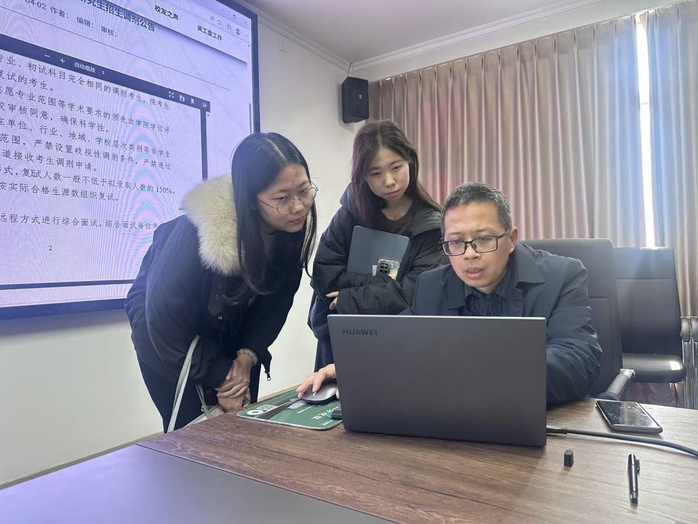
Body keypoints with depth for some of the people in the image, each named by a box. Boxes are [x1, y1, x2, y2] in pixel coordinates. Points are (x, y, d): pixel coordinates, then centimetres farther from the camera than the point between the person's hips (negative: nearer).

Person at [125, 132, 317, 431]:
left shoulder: (294, 228, -21)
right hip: (170, 344, -4)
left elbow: (276, 304, -7)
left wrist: (248, 355, -18)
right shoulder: (195, 237, -36)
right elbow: (165, 320, -23)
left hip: (233, 334, 5)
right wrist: (219, 378, -17)